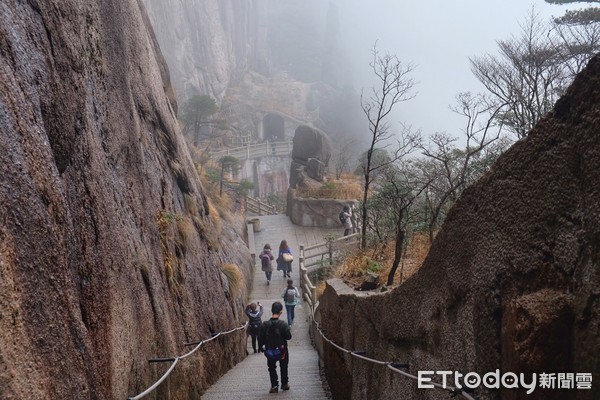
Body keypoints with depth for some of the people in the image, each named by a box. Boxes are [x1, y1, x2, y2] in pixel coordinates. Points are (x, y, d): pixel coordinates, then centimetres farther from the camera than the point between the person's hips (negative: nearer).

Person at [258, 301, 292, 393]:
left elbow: (260, 338, -5)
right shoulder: (283, 324, -18)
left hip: (269, 351, 1)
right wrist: (287, 330, 5)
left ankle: (274, 385, 2)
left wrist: (260, 347, 11)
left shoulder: (265, 324, -11)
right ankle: (285, 384, 29)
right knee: (283, 367, 20)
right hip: (282, 350, -1)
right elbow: (288, 336, -15)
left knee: (272, 368, 14)